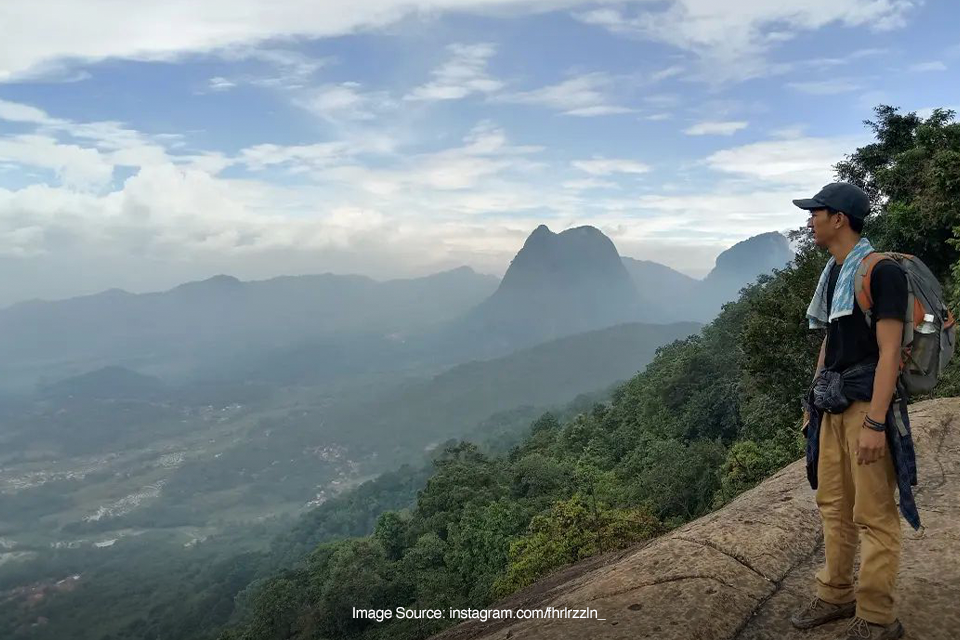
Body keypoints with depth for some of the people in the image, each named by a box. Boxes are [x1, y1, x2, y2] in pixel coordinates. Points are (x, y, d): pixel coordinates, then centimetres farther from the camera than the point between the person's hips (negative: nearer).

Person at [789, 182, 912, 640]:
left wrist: (875, 423, -21)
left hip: (868, 404, -9)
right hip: (834, 404, 9)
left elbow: (889, 352, -18)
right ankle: (835, 596, 27)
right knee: (833, 506, 14)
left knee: (874, 515, -1)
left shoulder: (881, 272, -13)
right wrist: (813, 399, 20)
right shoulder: (833, 273, 14)